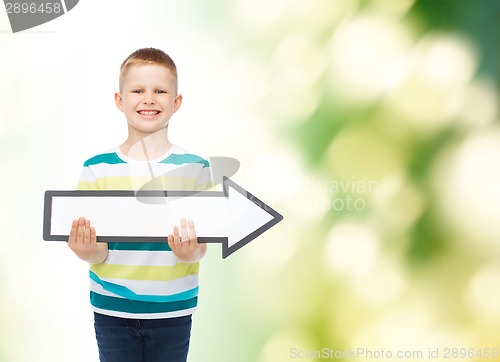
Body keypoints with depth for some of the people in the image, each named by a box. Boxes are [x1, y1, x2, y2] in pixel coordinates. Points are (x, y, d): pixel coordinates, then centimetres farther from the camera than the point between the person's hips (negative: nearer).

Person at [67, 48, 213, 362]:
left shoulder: (195, 168, -3)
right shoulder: (97, 169, -2)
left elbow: (201, 246, -4)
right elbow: (99, 252, -3)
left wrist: (189, 253, -26)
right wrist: (89, 252, -25)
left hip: (172, 309, 0)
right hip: (111, 310, 0)